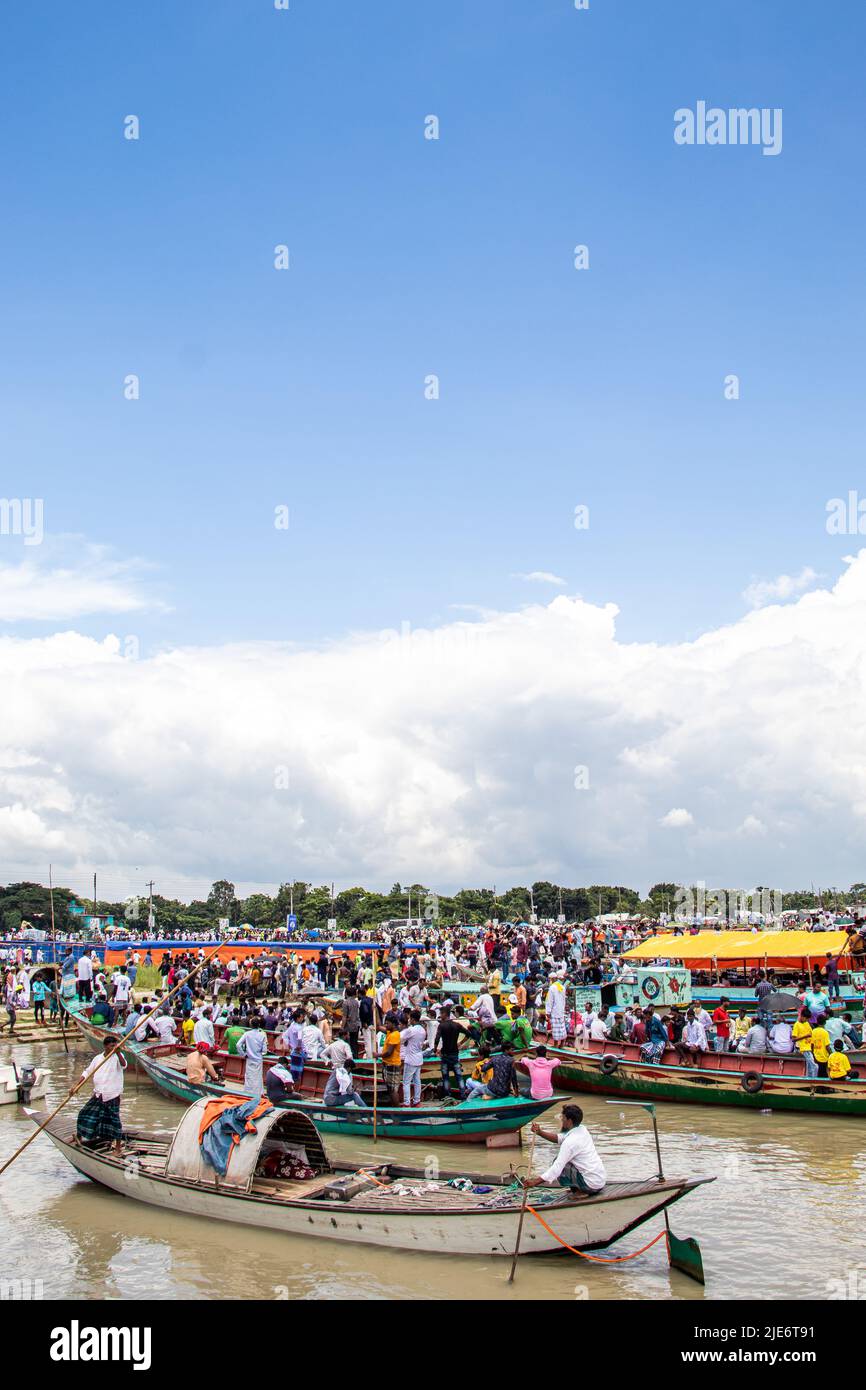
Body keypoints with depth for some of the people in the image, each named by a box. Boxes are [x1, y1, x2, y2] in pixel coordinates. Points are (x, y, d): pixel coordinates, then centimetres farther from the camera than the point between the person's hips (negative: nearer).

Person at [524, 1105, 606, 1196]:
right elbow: (559, 1138, 10)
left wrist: (535, 1182, -24)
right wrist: (539, 1132, -4)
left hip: (592, 1184, -9)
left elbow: (557, 1167, -25)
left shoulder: (571, 1142, -22)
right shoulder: (582, 1129, 3)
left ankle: (579, 1191, -4)